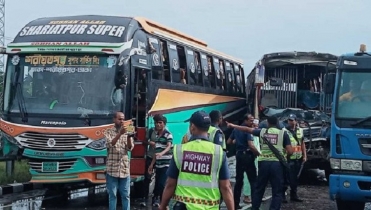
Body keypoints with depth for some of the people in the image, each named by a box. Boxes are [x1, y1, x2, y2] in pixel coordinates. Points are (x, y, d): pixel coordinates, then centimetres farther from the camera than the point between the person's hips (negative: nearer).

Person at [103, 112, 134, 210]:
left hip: (125, 169, 2)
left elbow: (130, 148, -3)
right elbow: (110, 144, -15)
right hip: (112, 169, -2)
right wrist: (120, 133, -27)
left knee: (126, 195, 6)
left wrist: (129, 136, -21)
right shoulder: (108, 131, 2)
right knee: (112, 195, 3)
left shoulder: (127, 132, 8)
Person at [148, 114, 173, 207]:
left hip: (166, 164, -7)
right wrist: (152, 164, 19)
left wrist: (162, 153, -46)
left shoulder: (168, 134, -8)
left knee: (162, 185, -13)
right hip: (158, 164, 7)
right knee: (157, 184, 8)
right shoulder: (157, 135, 13)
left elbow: (169, 146, -26)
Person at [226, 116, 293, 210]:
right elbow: (290, 151, -3)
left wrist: (232, 125, 31)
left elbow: (247, 129, 19)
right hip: (277, 163, -2)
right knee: (277, 191, 4)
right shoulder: (283, 133, 3)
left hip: (264, 162, 2)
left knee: (259, 189, 16)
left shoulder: (262, 131, 9)